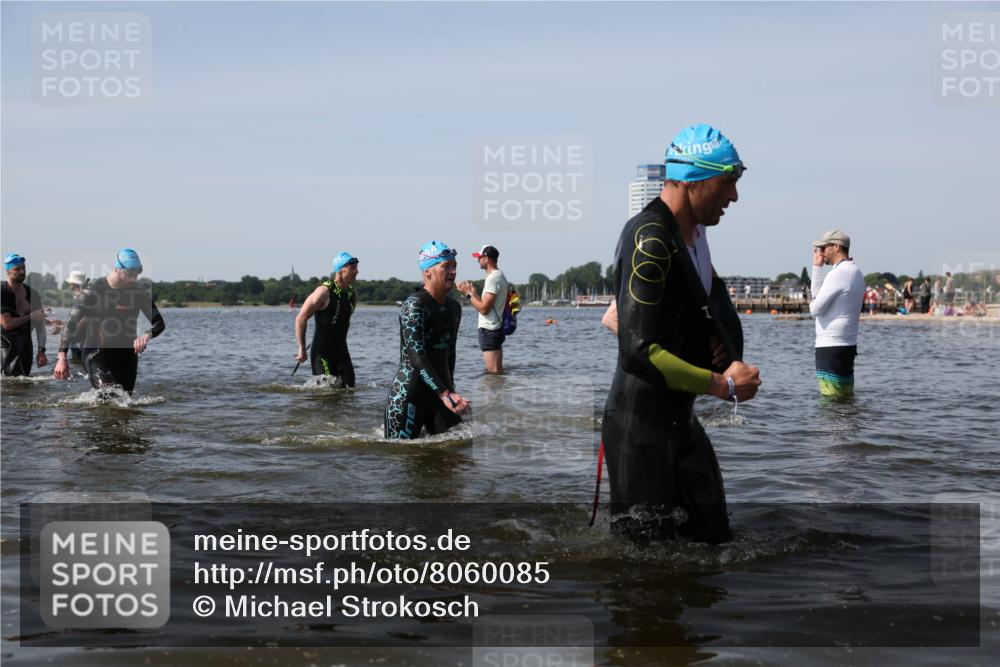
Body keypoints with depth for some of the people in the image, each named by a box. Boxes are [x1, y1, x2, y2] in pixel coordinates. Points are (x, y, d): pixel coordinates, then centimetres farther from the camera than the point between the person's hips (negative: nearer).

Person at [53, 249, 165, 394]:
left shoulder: (140, 291, 0)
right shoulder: (94, 289, -9)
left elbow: (159, 323, 2)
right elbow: (71, 323, -7)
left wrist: (147, 335, -22)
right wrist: (62, 357, -16)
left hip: (127, 354, 4)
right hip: (96, 353, -4)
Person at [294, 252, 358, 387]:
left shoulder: (352, 294, 7)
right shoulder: (324, 292, -14)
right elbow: (301, 318, -12)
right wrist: (302, 349, -12)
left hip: (341, 351, 7)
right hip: (322, 352, -7)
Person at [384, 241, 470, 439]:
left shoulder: (454, 308, 11)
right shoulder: (414, 305, -14)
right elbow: (417, 356, -23)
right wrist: (445, 394, -30)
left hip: (440, 394, 8)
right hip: (408, 394, -7)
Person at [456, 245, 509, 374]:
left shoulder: (493, 278, -17)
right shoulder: (500, 276, 15)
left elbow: (484, 308, -21)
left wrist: (468, 294, -11)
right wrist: (473, 293, 17)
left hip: (488, 329, -11)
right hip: (495, 328, 11)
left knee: (493, 371, -10)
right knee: (497, 370, 13)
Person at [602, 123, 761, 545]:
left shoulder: (694, 231, 8)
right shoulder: (649, 240, -22)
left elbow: (715, 301, 22)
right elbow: (638, 351, -27)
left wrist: (732, 361, 0)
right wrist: (722, 385, -19)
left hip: (680, 418, 10)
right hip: (640, 425, -10)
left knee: (714, 541, 15)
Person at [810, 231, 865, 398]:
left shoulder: (838, 273, -17)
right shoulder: (855, 272, 15)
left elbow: (815, 308, -16)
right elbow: (818, 294, 18)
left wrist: (812, 304, 6)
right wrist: (817, 267, 15)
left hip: (831, 347, -10)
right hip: (848, 345, 10)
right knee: (846, 398, 13)